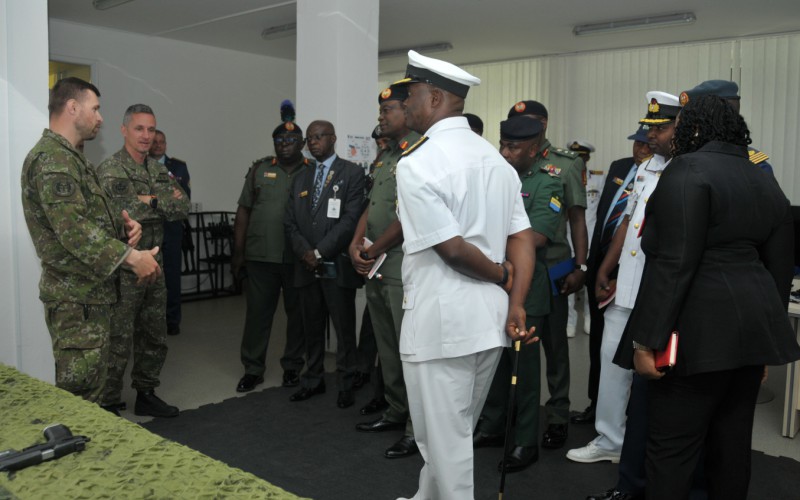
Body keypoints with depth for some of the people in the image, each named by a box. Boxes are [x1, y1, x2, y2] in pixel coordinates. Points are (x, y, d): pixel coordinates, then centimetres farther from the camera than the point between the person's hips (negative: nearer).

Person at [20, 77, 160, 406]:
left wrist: (121, 224, 3)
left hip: (91, 294, 10)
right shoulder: (52, 159, -15)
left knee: (91, 386, 17)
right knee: (79, 393, -5)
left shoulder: (70, 157, 19)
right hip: (76, 299, -10)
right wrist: (131, 257, -24)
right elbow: (73, 229, -25)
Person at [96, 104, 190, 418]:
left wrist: (151, 200, -14)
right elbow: (118, 215, -24)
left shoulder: (159, 171, 11)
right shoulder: (110, 171, -11)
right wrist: (162, 203, -14)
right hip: (122, 269, -7)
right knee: (118, 343, 1)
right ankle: (108, 405, 14)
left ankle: (145, 395, 30)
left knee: (154, 338, 16)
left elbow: (182, 208, 0)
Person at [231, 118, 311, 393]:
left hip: (299, 258, -1)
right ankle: (253, 369, 18)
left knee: (298, 313, 8)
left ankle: (293, 367, 23)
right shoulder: (259, 169, 9)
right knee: (257, 312, 6)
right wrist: (238, 252, 4)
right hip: (260, 257, 1)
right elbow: (244, 211, 8)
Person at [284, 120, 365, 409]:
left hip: (337, 265, -5)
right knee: (312, 328, 11)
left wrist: (320, 252, -13)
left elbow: (351, 219, -11)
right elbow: (290, 222, 12)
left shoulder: (352, 173, -1)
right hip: (306, 266, 5)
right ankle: (313, 380, 23)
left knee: (344, 328, 2)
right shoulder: (301, 179, 17)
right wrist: (304, 252, -6)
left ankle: (345, 385, 12)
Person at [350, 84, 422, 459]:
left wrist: (374, 250, -11)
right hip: (375, 270, 10)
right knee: (387, 347, 18)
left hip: (403, 270, -9)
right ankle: (396, 412, 33)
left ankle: (417, 428, 12)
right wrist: (356, 245, 3)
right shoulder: (386, 157, 17)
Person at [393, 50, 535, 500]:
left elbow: (452, 248, -19)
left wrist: (500, 274, -3)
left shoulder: (415, 164, -14)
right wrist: (516, 305, -2)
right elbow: (522, 239, 3)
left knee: (446, 437, 7)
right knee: (454, 429, 23)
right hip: (491, 320, 8)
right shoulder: (495, 158, 9)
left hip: (441, 322, -8)